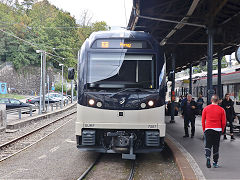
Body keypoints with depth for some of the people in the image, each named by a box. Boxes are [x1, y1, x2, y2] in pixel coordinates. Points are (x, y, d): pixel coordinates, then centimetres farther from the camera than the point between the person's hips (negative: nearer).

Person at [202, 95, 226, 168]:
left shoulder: (206, 108, 1)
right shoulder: (221, 110, -1)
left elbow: (203, 121, 4)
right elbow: (223, 122, 0)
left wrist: (204, 129, 15)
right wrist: (222, 130, 14)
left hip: (208, 129, 0)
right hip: (218, 129, 0)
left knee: (208, 145, 4)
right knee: (216, 146, 10)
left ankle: (208, 157, -22)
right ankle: (215, 162, 15)